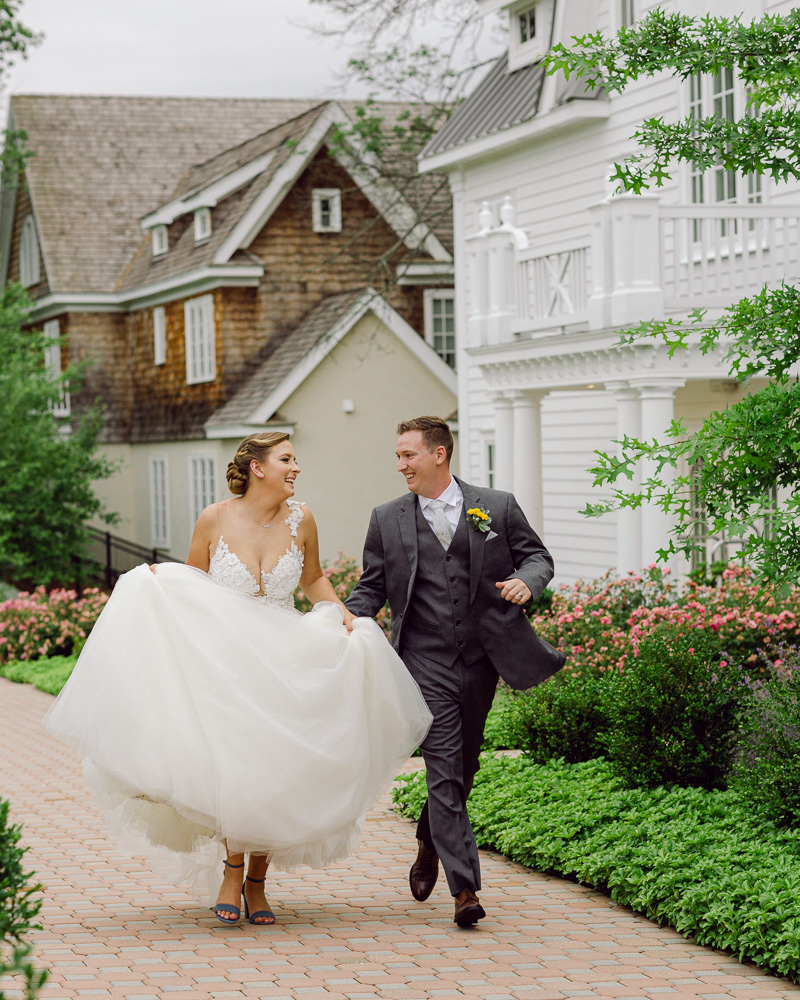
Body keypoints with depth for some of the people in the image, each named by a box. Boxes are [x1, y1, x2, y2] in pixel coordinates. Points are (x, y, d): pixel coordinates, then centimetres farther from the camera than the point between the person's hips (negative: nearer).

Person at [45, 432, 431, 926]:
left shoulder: (300, 520, -1)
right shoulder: (214, 520, -7)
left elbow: (314, 578, 15)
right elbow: (189, 584, 8)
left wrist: (339, 612, -2)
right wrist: (155, 584, -12)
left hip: (286, 661, 2)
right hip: (224, 659, -2)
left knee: (274, 771, 2)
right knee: (232, 767, -12)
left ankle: (257, 882, 18)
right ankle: (232, 868, 10)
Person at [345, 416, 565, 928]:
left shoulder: (497, 507, 5)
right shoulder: (387, 519, 7)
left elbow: (538, 556, 10)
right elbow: (372, 586, 11)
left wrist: (526, 580, -12)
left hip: (481, 659, 2)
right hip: (425, 661, -1)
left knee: (463, 769, 15)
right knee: (444, 772, -9)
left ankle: (429, 844, 42)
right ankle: (465, 888, -8)